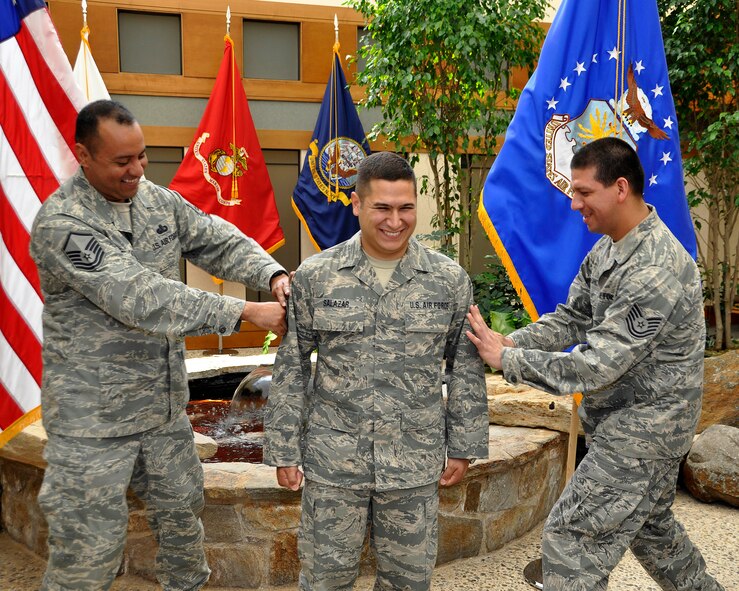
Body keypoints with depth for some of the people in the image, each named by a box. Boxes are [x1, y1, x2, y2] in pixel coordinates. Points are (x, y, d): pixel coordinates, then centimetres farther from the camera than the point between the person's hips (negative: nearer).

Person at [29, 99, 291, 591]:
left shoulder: (160, 201, 2)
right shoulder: (61, 224, -21)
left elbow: (220, 241, -1)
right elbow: (142, 298, -30)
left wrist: (273, 274, -22)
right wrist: (246, 311, -31)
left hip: (165, 403, 7)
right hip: (94, 418, -7)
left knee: (183, 510, 23)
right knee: (89, 547, 5)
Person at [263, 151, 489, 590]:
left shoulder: (450, 280, -2)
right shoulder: (314, 277, -4)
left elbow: (466, 370, 5)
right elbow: (291, 368, 0)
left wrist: (464, 447, 5)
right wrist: (284, 450, 1)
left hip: (416, 464, 1)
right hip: (333, 459, 0)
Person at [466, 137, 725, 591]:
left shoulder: (657, 269, -27)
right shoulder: (607, 250, 4)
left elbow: (598, 365, -29)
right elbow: (570, 320, 5)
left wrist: (507, 360, -23)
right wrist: (512, 341, -13)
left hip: (641, 432, -9)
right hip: (638, 426, 9)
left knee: (570, 542, -5)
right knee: (651, 527, 27)